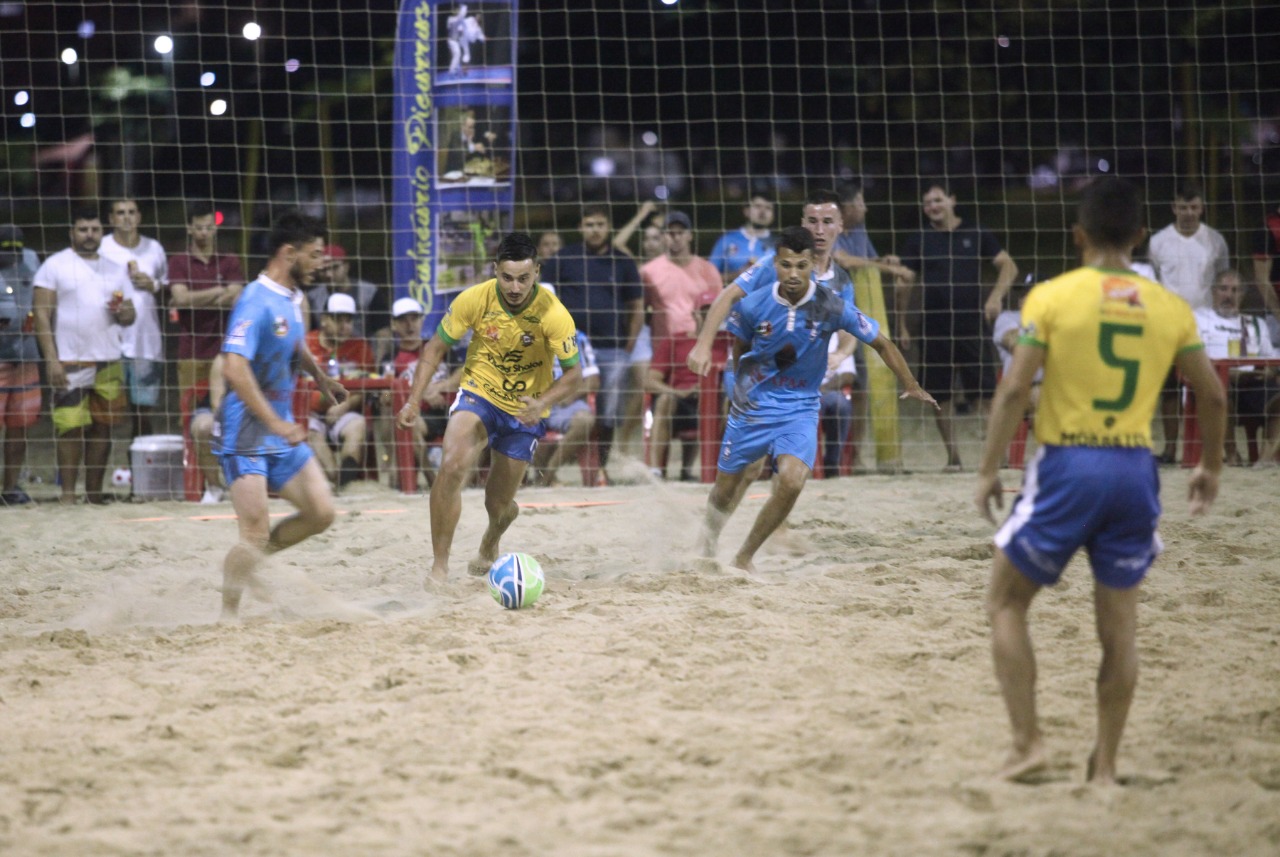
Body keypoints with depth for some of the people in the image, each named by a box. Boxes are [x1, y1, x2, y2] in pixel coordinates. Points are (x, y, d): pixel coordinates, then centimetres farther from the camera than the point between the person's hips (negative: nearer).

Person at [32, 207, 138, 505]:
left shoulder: (116, 270, 16)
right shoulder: (55, 266, 1)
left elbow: (130, 315, 20)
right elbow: (41, 315, -4)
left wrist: (125, 312, -6)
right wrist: (51, 360, -13)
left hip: (109, 362, 5)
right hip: (71, 364, -5)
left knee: (103, 427, 4)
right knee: (72, 428, -7)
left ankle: (95, 491, 11)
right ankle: (67, 493, -3)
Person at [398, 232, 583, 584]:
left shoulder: (554, 314, -23)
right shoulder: (475, 300, -20)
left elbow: (573, 374, -16)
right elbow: (436, 347, -6)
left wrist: (542, 403, -35)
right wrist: (414, 400, -15)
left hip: (524, 410, 0)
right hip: (478, 394, 0)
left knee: (498, 505, 8)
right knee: (451, 466, -28)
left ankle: (490, 545, 47)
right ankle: (439, 565, -18)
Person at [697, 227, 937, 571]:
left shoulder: (832, 307, -16)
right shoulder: (753, 306, -14)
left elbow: (881, 342, -3)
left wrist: (910, 386, 0)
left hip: (799, 409, -1)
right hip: (751, 406, 1)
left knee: (791, 481, -25)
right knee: (726, 489, 11)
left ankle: (744, 558, -6)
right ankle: (709, 540, 47)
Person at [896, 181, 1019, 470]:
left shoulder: (976, 236, 6)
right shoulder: (919, 242, 9)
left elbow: (1008, 265, 3)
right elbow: (905, 284, 9)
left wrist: (996, 295, -14)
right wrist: (902, 325, 4)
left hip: (971, 325, -2)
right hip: (934, 328, 2)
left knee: (986, 392, -7)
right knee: (940, 395, 3)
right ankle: (952, 454, 12)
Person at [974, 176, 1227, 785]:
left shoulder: (1052, 297, -5)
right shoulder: (1169, 309, 5)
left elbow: (1015, 389, -11)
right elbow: (1213, 396, 11)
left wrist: (988, 469, -3)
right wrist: (1210, 468, 25)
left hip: (1066, 466, -3)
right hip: (1134, 471, 3)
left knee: (1006, 603, 12)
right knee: (1118, 625, 13)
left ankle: (1027, 741, 3)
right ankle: (1105, 764, 14)